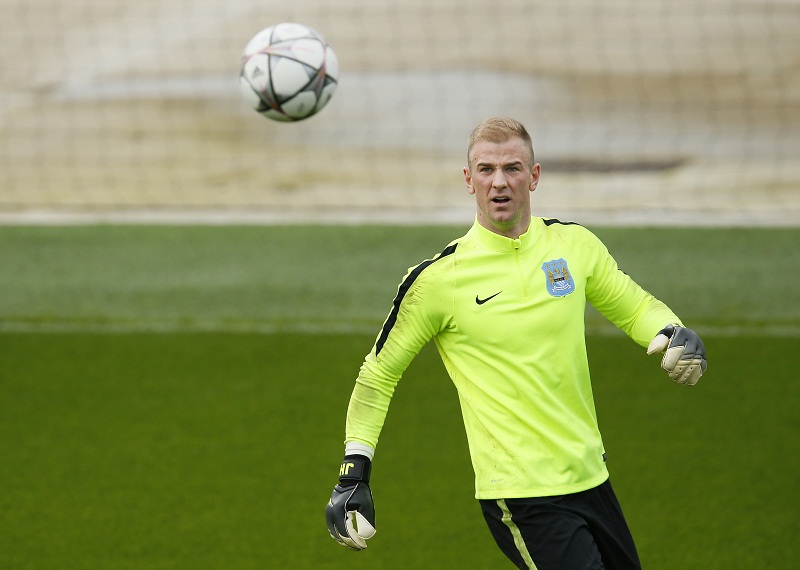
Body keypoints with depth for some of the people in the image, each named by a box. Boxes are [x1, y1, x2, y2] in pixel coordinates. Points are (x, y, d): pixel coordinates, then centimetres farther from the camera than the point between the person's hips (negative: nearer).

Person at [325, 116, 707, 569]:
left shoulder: (574, 244, 3)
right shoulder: (438, 278, -8)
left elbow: (634, 306, 20)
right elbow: (379, 373, 2)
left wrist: (675, 334, -2)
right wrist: (353, 474, -3)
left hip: (590, 477, 6)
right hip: (520, 494, -6)